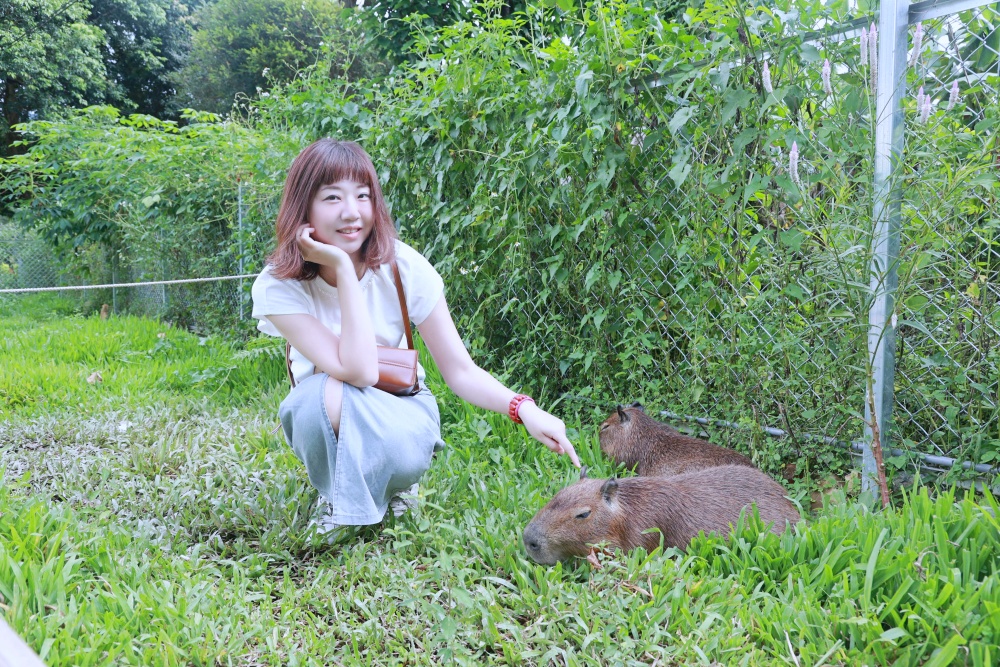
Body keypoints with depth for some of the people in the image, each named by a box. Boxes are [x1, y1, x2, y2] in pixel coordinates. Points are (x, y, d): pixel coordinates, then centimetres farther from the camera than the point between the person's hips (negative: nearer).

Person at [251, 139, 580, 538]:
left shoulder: (403, 267, -17)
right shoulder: (278, 287, -21)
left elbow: (460, 371, -14)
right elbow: (359, 372, -33)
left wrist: (524, 409, -31)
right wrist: (344, 269, -33)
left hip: (400, 414, 1)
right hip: (329, 417, 0)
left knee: (399, 449, -35)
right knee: (328, 394, -36)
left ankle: (393, 487, 3)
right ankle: (340, 501, -6)